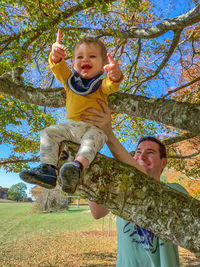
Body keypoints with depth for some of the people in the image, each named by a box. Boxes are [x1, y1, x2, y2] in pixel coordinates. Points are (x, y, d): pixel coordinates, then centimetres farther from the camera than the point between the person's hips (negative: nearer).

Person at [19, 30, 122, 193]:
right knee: (49, 133, -12)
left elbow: (111, 86, -20)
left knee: (95, 137, -35)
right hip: (70, 125, 4)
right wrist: (56, 57, -27)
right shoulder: (71, 79, 14)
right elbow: (59, 69, -4)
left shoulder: (102, 82, 3)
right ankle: (47, 169, -20)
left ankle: (78, 166, -52)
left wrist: (115, 76, -45)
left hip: (94, 127, -4)